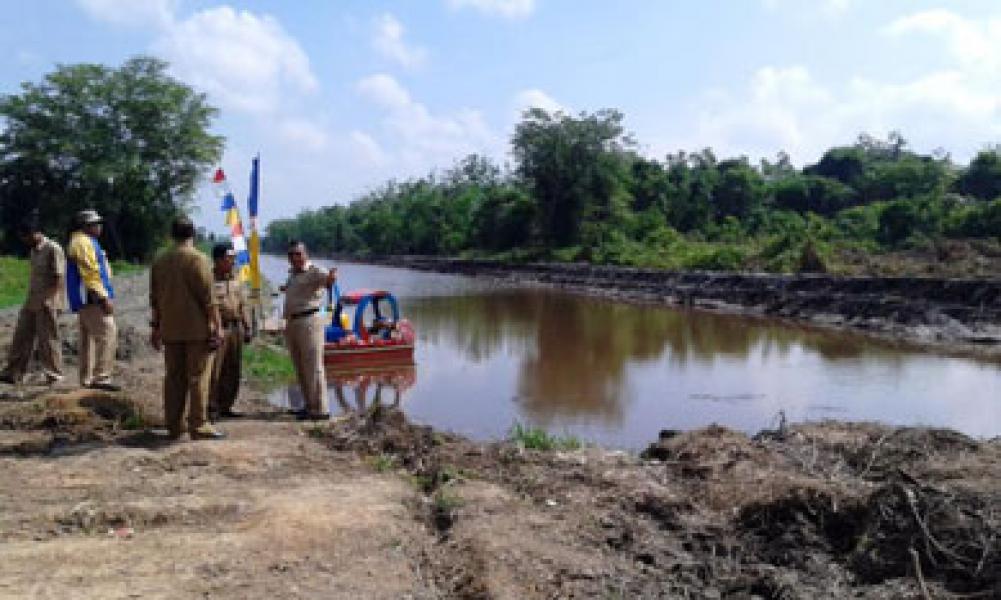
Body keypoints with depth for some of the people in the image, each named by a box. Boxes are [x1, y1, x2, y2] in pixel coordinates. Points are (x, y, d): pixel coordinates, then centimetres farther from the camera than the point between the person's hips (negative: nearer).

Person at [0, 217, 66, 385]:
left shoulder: (53, 250, -12)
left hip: (47, 304, -8)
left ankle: (54, 374, 10)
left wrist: (47, 299, -21)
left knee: (48, 340, -1)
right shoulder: (34, 251, 14)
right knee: (21, 338, 8)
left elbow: (59, 278, -17)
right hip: (31, 302, 8)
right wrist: (31, 299, 14)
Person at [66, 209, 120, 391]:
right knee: (107, 334, -14)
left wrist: (104, 296, 22)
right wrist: (104, 297, -21)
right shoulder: (83, 243, -11)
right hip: (92, 299, -11)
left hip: (86, 301, 11)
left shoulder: (86, 242, 21)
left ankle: (87, 379, 19)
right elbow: (91, 274, -19)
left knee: (88, 338, 13)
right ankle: (101, 377, -18)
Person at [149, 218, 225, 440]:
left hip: (170, 330, 6)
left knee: (173, 378, 11)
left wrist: (156, 327, 20)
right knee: (198, 377, -1)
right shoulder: (198, 259, -9)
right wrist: (215, 328, -8)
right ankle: (198, 425, 0)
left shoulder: (159, 261, 10)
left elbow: (155, 298, 14)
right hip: (197, 329, -6)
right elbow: (207, 297, -12)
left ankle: (173, 426, 16)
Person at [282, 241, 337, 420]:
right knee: (301, 369, 13)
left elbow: (326, 278, -33)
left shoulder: (314, 271, -9)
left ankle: (320, 409, -6)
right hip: (291, 324, 9)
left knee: (313, 367, -9)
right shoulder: (293, 274, 17)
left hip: (309, 322, -9)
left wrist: (331, 276, -52)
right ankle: (310, 406, 21)